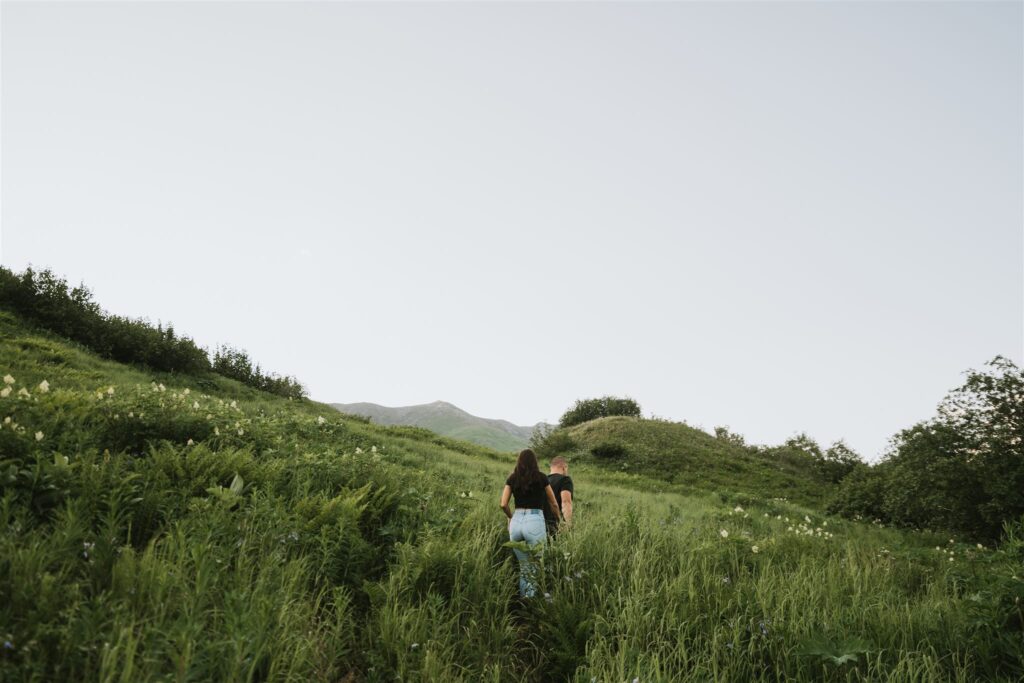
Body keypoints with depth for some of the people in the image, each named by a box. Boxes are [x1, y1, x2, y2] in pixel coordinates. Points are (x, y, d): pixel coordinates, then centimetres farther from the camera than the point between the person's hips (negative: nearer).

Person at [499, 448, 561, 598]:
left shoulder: (512, 479, 10)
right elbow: (553, 504, 12)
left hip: (516, 522, 3)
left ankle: (523, 598, 17)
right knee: (535, 567, 6)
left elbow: (503, 505, 3)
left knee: (523, 566, 17)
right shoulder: (541, 477, 5)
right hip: (535, 521, -3)